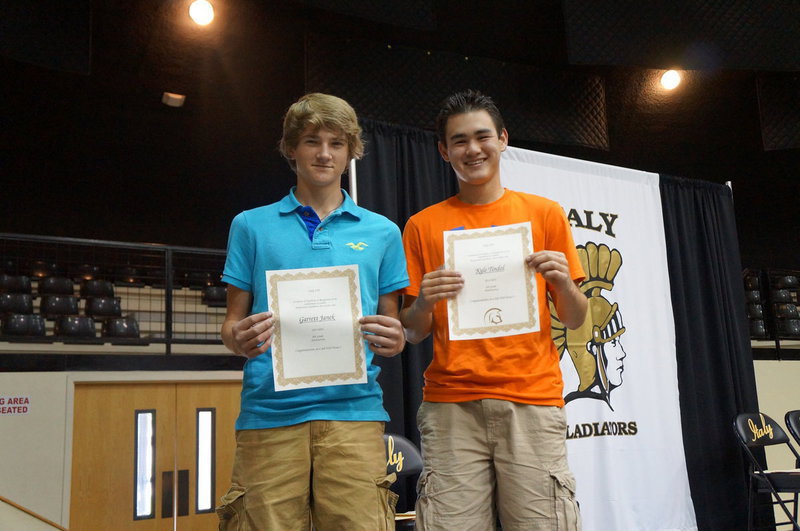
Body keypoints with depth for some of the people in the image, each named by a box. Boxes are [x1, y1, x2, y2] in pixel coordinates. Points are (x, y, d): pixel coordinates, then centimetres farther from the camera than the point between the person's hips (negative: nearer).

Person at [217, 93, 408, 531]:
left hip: (354, 409, 0)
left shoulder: (381, 232, 12)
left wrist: (393, 341, -8)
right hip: (268, 411, 0)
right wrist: (239, 340, -10)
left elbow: (392, 327, 15)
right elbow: (232, 321, 13)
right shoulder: (251, 226, 11)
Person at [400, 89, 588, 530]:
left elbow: (574, 320, 11)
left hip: (531, 400, 0)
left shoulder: (544, 213, 10)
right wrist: (423, 302, -10)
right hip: (450, 405, 0)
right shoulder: (423, 225, 10)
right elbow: (412, 333, 11)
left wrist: (563, 282, -9)